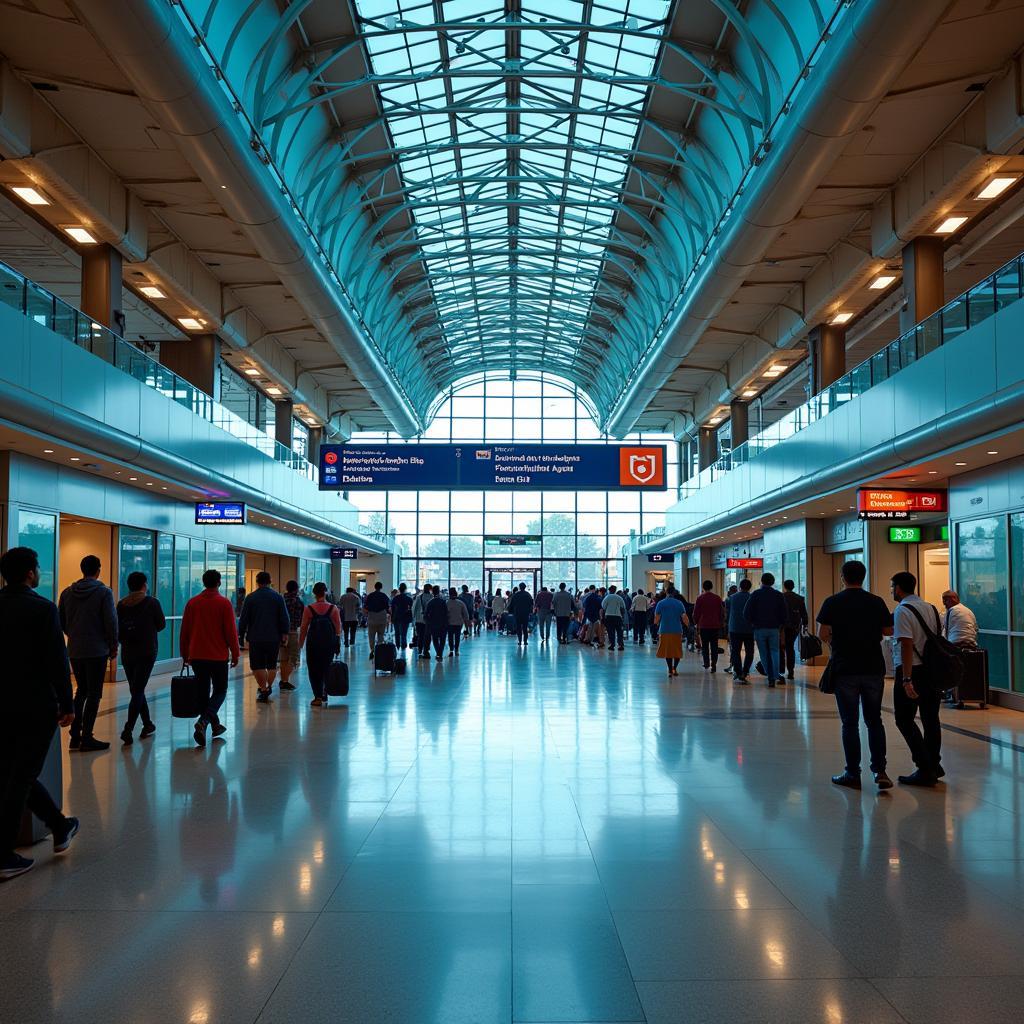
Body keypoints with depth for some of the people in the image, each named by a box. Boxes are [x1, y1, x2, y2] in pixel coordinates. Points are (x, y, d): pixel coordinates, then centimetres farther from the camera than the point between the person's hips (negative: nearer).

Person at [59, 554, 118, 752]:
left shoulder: (67, 593, 5)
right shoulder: (104, 592, -10)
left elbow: (61, 622, 9)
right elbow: (111, 622, -11)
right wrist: (113, 646, 0)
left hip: (74, 650, 5)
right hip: (97, 650, -5)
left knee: (81, 691, 18)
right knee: (94, 694, 1)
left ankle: (75, 735, 16)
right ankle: (86, 738, 1)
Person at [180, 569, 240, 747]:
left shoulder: (192, 603, 4)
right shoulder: (224, 603, -8)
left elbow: (184, 631, 7)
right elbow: (231, 632, -9)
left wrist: (184, 654, 16)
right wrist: (235, 654, 1)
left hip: (197, 656, 4)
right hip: (218, 656, -3)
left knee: (203, 692, 14)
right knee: (220, 691, 6)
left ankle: (215, 725, 21)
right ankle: (203, 722, -16)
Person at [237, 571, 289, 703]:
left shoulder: (250, 597, -1)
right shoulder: (278, 597, 2)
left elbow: (243, 619, 1)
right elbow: (285, 619, 1)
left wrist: (241, 636, 9)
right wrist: (284, 635, 7)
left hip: (255, 638, -2)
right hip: (274, 638, 2)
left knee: (257, 665, 1)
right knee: (272, 665, 15)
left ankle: (263, 689, -9)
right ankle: (268, 687, 7)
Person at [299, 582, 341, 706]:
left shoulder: (308, 609, -5)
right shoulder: (333, 609, -3)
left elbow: (303, 628, -2)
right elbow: (338, 628, -1)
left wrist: (300, 645, 8)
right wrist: (338, 645, 8)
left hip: (313, 643, -2)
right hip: (329, 643, 2)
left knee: (314, 670, 8)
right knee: (326, 669, 16)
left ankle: (318, 697, -1)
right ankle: (324, 696, 20)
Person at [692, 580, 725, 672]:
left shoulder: (700, 599, -5)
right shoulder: (718, 598, 3)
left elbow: (696, 613, -3)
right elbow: (721, 612, 8)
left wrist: (696, 623, 12)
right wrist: (719, 623, 18)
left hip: (703, 626, -2)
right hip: (715, 626, 2)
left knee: (705, 646, 7)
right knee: (714, 646, 5)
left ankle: (706, 664, 1)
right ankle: (714, 665, -1)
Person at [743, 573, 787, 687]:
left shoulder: (756, 594, -3)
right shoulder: (778, 595, 4)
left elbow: (746, 612, -7)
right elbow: (785, 614, 4)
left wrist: (751, 625, 5)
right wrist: (781, 626, 15)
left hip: (759, 628, -1)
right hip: (774, 629, 2)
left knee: (764, 654, 6)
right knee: (774, 651, 9)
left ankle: (771, 678, 2)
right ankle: (777, 675, -12)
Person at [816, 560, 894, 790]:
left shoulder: (832, 603, -4)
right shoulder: (876, 602, 1)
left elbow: (823, 634, -8)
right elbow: (889, 631, 7)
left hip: (845, 669, -2)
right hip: (873, 668, 2)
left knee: (850, 723, 5)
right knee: (874, 721, 12)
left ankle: (853, 774, 8)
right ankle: (879, 771, 4)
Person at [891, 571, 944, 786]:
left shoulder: (902, 611, -12)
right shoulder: (931, 608, 11)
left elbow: (906, 646, -20)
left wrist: (906, 679, -22)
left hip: (912, 671, -8)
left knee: (905, 720, -1)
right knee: (931, 719, 15)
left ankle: (925, 769, -5)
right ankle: (934, 765, 21)